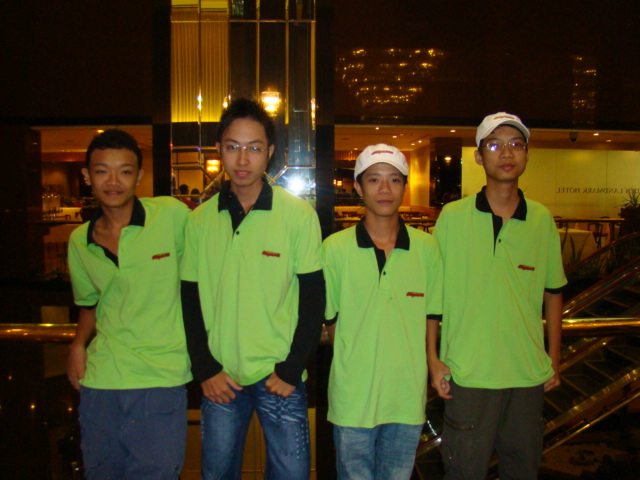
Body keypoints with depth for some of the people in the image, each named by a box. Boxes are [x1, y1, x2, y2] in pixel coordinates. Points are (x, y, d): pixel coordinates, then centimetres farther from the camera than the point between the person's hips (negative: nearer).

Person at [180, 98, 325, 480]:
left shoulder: (299, 215, -6)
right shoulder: (200, 220, 1)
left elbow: (313, 298, -4)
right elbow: (190, 299, 5)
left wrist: (290, 371, -8)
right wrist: (205, 370, -2)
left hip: (280, 377, -2)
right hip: (220, 378, 2)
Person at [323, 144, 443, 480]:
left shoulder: (426, 247, 0)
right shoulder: (335, 248, -7)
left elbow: (430, 317, 7)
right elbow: (330, 321, 1)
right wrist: (358, 362, -4)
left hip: (408, 399, 2)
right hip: (353, 399, -2)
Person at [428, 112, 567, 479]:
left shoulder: (542, 220, 2)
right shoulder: (453, 216, -5)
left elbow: (553, 293, 11)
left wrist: (555, 361, 11)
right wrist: (433, 358, -4)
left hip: (529, 376, 3)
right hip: (467, 375, -3)